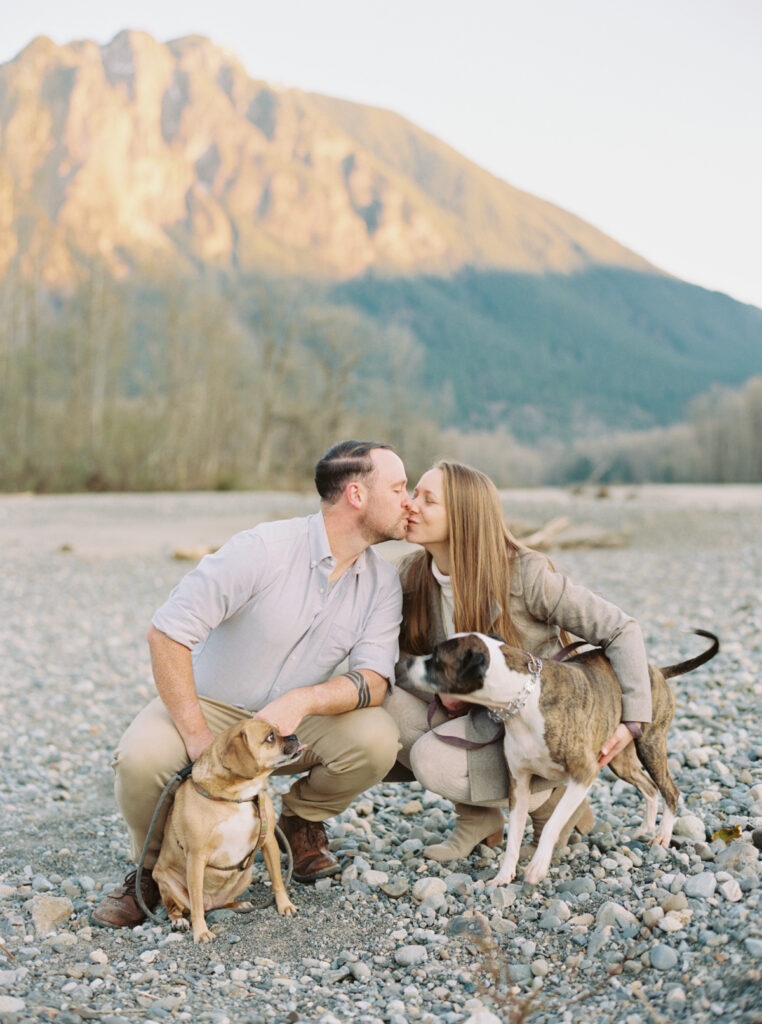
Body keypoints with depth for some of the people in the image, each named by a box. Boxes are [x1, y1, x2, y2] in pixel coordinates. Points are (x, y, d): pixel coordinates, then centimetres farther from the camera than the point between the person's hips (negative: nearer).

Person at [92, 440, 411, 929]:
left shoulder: (383, 581, -6)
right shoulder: (263, 549, -23)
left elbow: (374, 678, -14)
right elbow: (168, 632, -25)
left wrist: (304, 700, -35)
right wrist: (198, 737, -28)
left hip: (297, 722, 4)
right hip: (211, 706, -3)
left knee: (377, 739, -26)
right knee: (140, 759, -34)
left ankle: (302, 821, 7)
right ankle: (154, 864, 1)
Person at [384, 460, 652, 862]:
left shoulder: (524, 573, -22)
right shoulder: (411, 576, -6)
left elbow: (620, 630, -17)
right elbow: (399, 656, 2)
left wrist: (633, 720, -23)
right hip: (473, 714, 6)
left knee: (432, 760, -27)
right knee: (383, 702, -19)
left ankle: (554, 801, 0)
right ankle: (477, 815, 0)